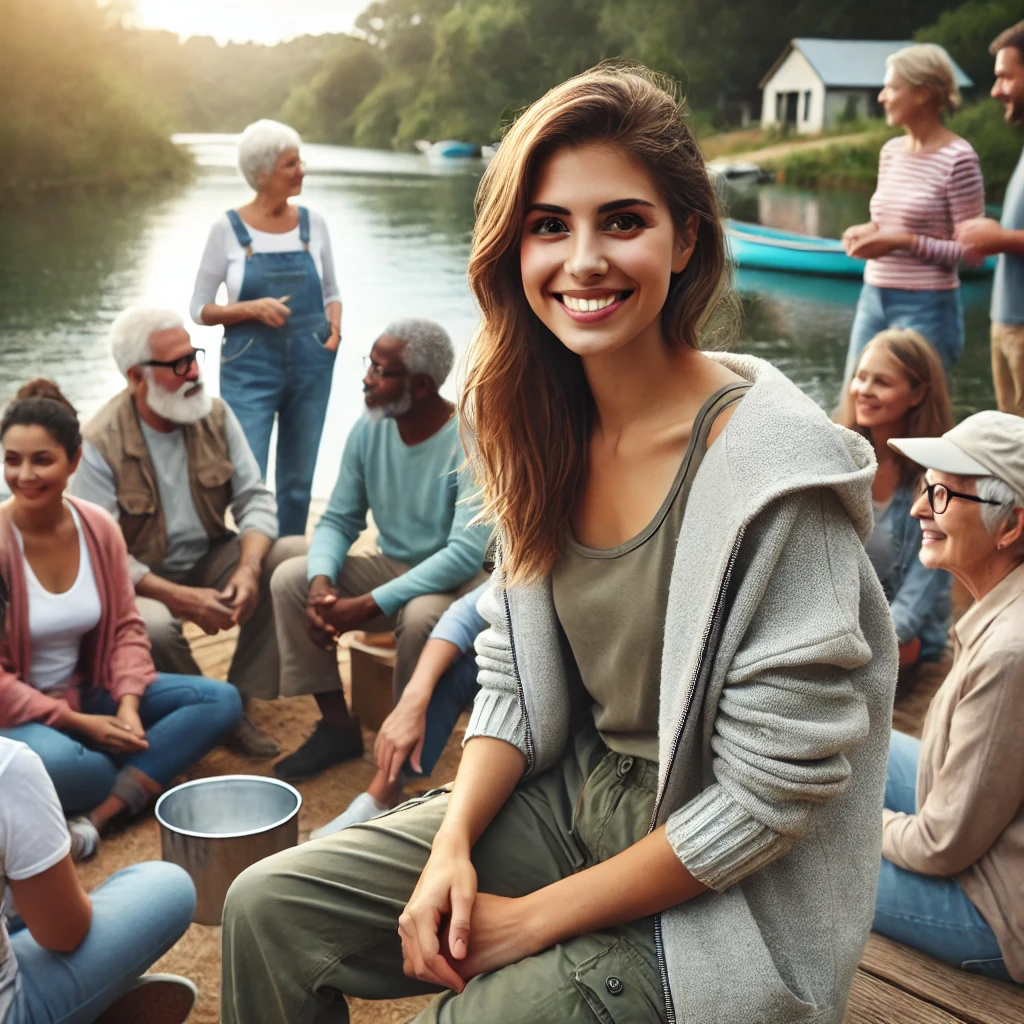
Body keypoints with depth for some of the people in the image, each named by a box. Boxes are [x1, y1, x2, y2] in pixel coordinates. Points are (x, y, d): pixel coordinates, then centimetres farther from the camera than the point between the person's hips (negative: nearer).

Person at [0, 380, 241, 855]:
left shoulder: (99, 528, -4)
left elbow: (126, 628, 1)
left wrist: (128, 705, -16)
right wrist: (78, 723, -20)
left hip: (87, 695, 7)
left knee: (221, 700, -7)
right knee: (54, 763, -41)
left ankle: (97, 813, -22)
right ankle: (143, 780, -6)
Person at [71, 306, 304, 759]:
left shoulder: (215, 415, -2)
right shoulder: (100, 445, -16)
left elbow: (254, 497, -5)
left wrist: (249, 569, -25)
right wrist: (181, 598, -28)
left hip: (211, 560, 5)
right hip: (143, 580, -5)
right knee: (152, 625, -38)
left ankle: (237, 702, -12)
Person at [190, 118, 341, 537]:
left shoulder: (313, 223, 4)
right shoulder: (228, 228, -4)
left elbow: (331, 294, 14)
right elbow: (200, 308, -1)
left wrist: (334, 326, -7)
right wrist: (253, 308, -17)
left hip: (310, 366, 3)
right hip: (250, 368, -3)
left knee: (298, 481, 10)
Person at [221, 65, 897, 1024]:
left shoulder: (775, 468, -24)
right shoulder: (543, 427, -3)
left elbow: (769, 796, -21)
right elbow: (517, 682, 6)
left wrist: (537, 918, -15)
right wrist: (452, 847, -10)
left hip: (716, 895, -5)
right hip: (572, 796, 6)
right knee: (270, 906, -1)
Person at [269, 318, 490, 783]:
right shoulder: (369, 430, -5)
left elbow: (468, 553, -30)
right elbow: (338, 521, 1)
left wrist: (369, 605, -34)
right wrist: (322, 582, -23)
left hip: (456, 582, -6)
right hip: (390, 566, 6)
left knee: (421, 616, -37)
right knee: (290, 577, -12)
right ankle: (337, 726, -2)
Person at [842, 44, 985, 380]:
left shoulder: (957, 157, -12)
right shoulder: (890, 151, 9)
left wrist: (904, 241, -20)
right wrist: (869, 231, 0)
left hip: (927, 307, -7)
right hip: (873, 299, 7)